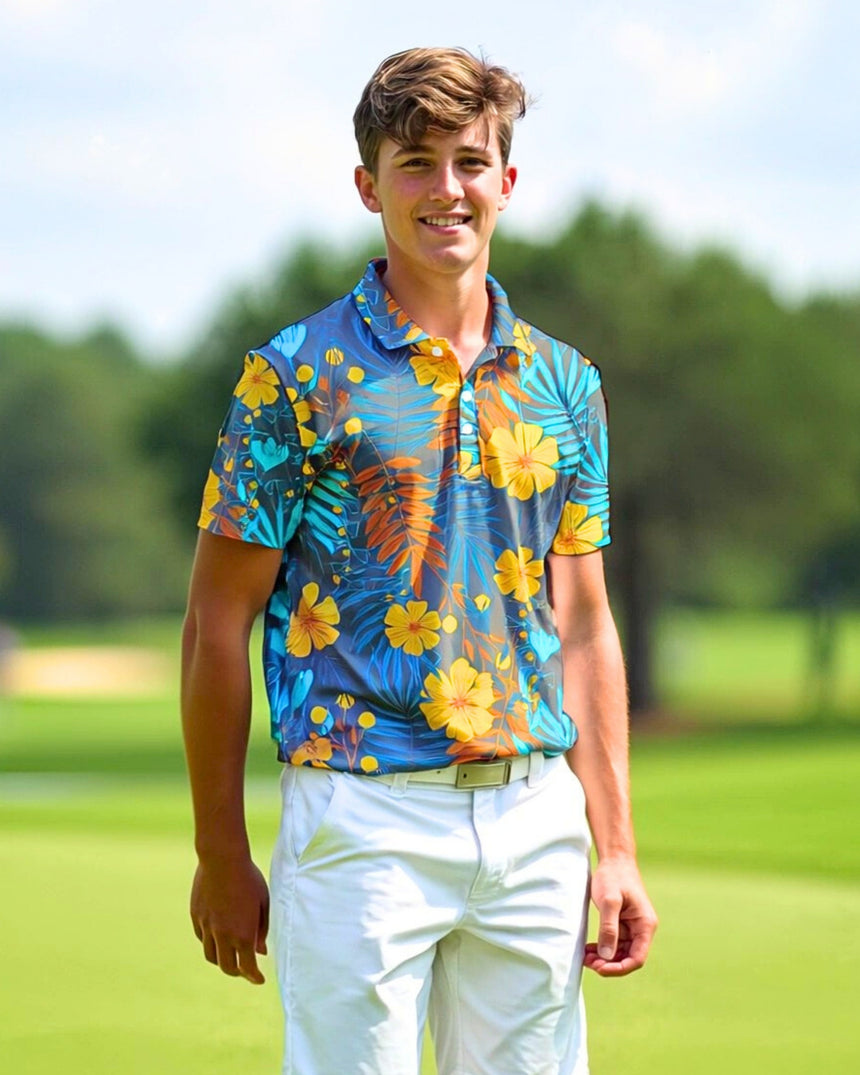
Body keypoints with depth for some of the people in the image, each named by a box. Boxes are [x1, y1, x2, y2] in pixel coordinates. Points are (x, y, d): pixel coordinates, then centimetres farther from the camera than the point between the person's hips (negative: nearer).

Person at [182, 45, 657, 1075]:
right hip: (365, 821, -4)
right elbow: (217, 620, -2)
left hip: (536, 823, 4)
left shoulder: (564, 383, 11)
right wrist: (221, 856, -3)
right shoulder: (297, 375, -3)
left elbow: (582, 622, 14)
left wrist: (616, 846, 8)